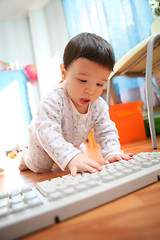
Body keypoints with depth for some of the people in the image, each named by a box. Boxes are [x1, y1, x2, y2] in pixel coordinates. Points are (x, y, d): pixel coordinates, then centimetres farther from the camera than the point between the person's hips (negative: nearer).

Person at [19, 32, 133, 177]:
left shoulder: (99, 105, -26)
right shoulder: (54, 100, -44)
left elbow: (107, 131, -21)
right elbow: (48, 133, -52)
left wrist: (112, 153, -41)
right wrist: (70, 157, -65)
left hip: (71, 142, 5)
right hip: (42, 140, -4)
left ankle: (54, 159, 49)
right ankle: (25, 157, 37)